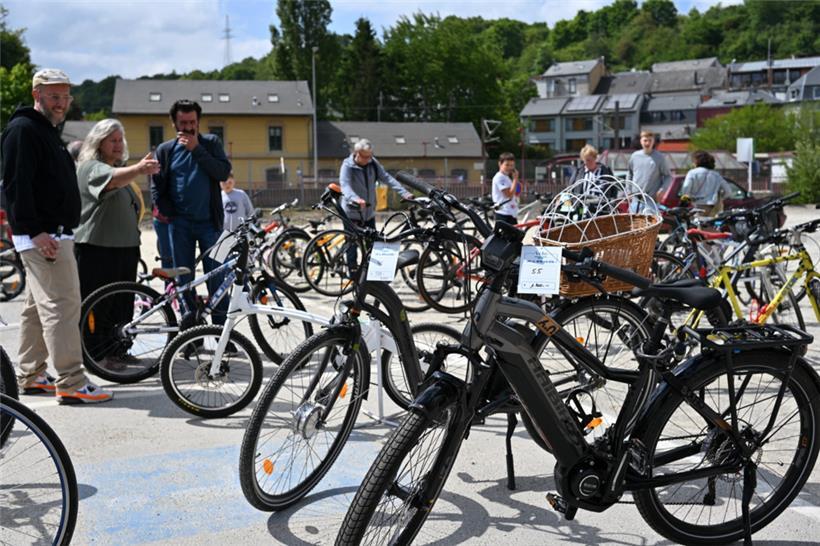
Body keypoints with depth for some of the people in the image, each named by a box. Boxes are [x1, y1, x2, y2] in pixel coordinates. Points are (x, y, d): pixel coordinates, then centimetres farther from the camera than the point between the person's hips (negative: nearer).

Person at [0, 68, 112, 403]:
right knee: (61, 305, -12)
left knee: (37, 307, 14)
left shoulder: (47, 131, 22)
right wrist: (35, 231, -25)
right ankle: (71, 384, -10)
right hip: (43, 236, -11)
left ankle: (30, 377, 23)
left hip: (52, 234, 11)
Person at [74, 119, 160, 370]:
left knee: (123, 303, 11)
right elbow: (112, 179, -33)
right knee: (99, 303, -7)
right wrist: (138, 169, -51)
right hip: (96, 248, -9)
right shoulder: (92, 167, -9)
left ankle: (118, 350, 20)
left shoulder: (120, 168, 21)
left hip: (125, 248, 9)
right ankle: (98, 355, -3)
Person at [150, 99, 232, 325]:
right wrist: (167, 211, 0)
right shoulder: (165, 150, 9)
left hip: (209, 222, -2)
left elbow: (224, 172, -9)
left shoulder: (211, 143, 6)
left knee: (217, 277, -4)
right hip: (179, 223, 2)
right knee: (184, 279, 4)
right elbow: (156, 186, 11)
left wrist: (196, 149, -13)